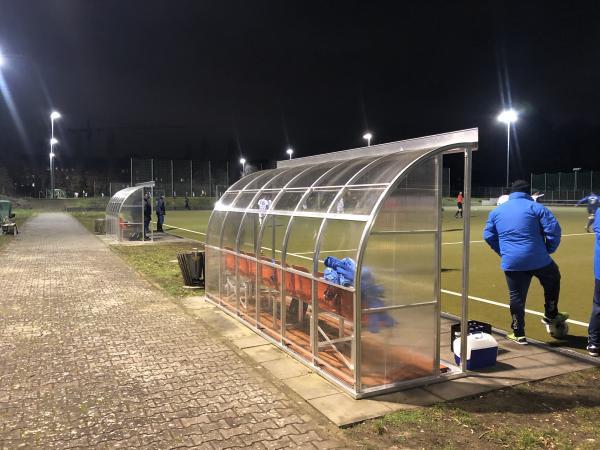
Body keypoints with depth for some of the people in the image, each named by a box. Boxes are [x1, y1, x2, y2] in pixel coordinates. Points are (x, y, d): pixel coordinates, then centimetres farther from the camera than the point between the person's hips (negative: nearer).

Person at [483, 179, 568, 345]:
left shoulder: (496, 211, 9)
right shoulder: (536, 207, -2)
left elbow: (488, 236, 13)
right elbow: (553, 230, -9)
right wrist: (549, 249, 5)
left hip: (511, 262, 2)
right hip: (538, 259, -2)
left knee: (516, 297, 11)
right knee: (553, 280, 27)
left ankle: (519, 334, 17)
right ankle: (550, 316, 33)